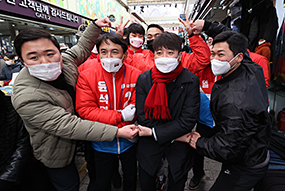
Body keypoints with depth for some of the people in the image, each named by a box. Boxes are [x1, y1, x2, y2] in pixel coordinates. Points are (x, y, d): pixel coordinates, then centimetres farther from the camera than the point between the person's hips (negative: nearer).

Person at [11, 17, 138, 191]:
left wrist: (95, 25, 0)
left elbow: (82, 48, 8)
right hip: (57, 153, -5)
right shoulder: (26, 97, -34)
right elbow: (68, 127, -35)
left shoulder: (65, 61, -15)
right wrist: (117, 132, -35)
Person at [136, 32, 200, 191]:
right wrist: (174, 135, -15)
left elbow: (189, 119, -17)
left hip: (180, 147, 0)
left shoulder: (191, 81, -14)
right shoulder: (144, 79, -11)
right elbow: (143, 117, -11)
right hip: (149, 143, 1)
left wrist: (154, 132, -21)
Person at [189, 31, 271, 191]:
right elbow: (232, 42, 7)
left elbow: (227, 149, -32)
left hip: (245, 169, -9)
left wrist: (199, 143, -16)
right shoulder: (252, 70, -10)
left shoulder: (233, 101, -38)